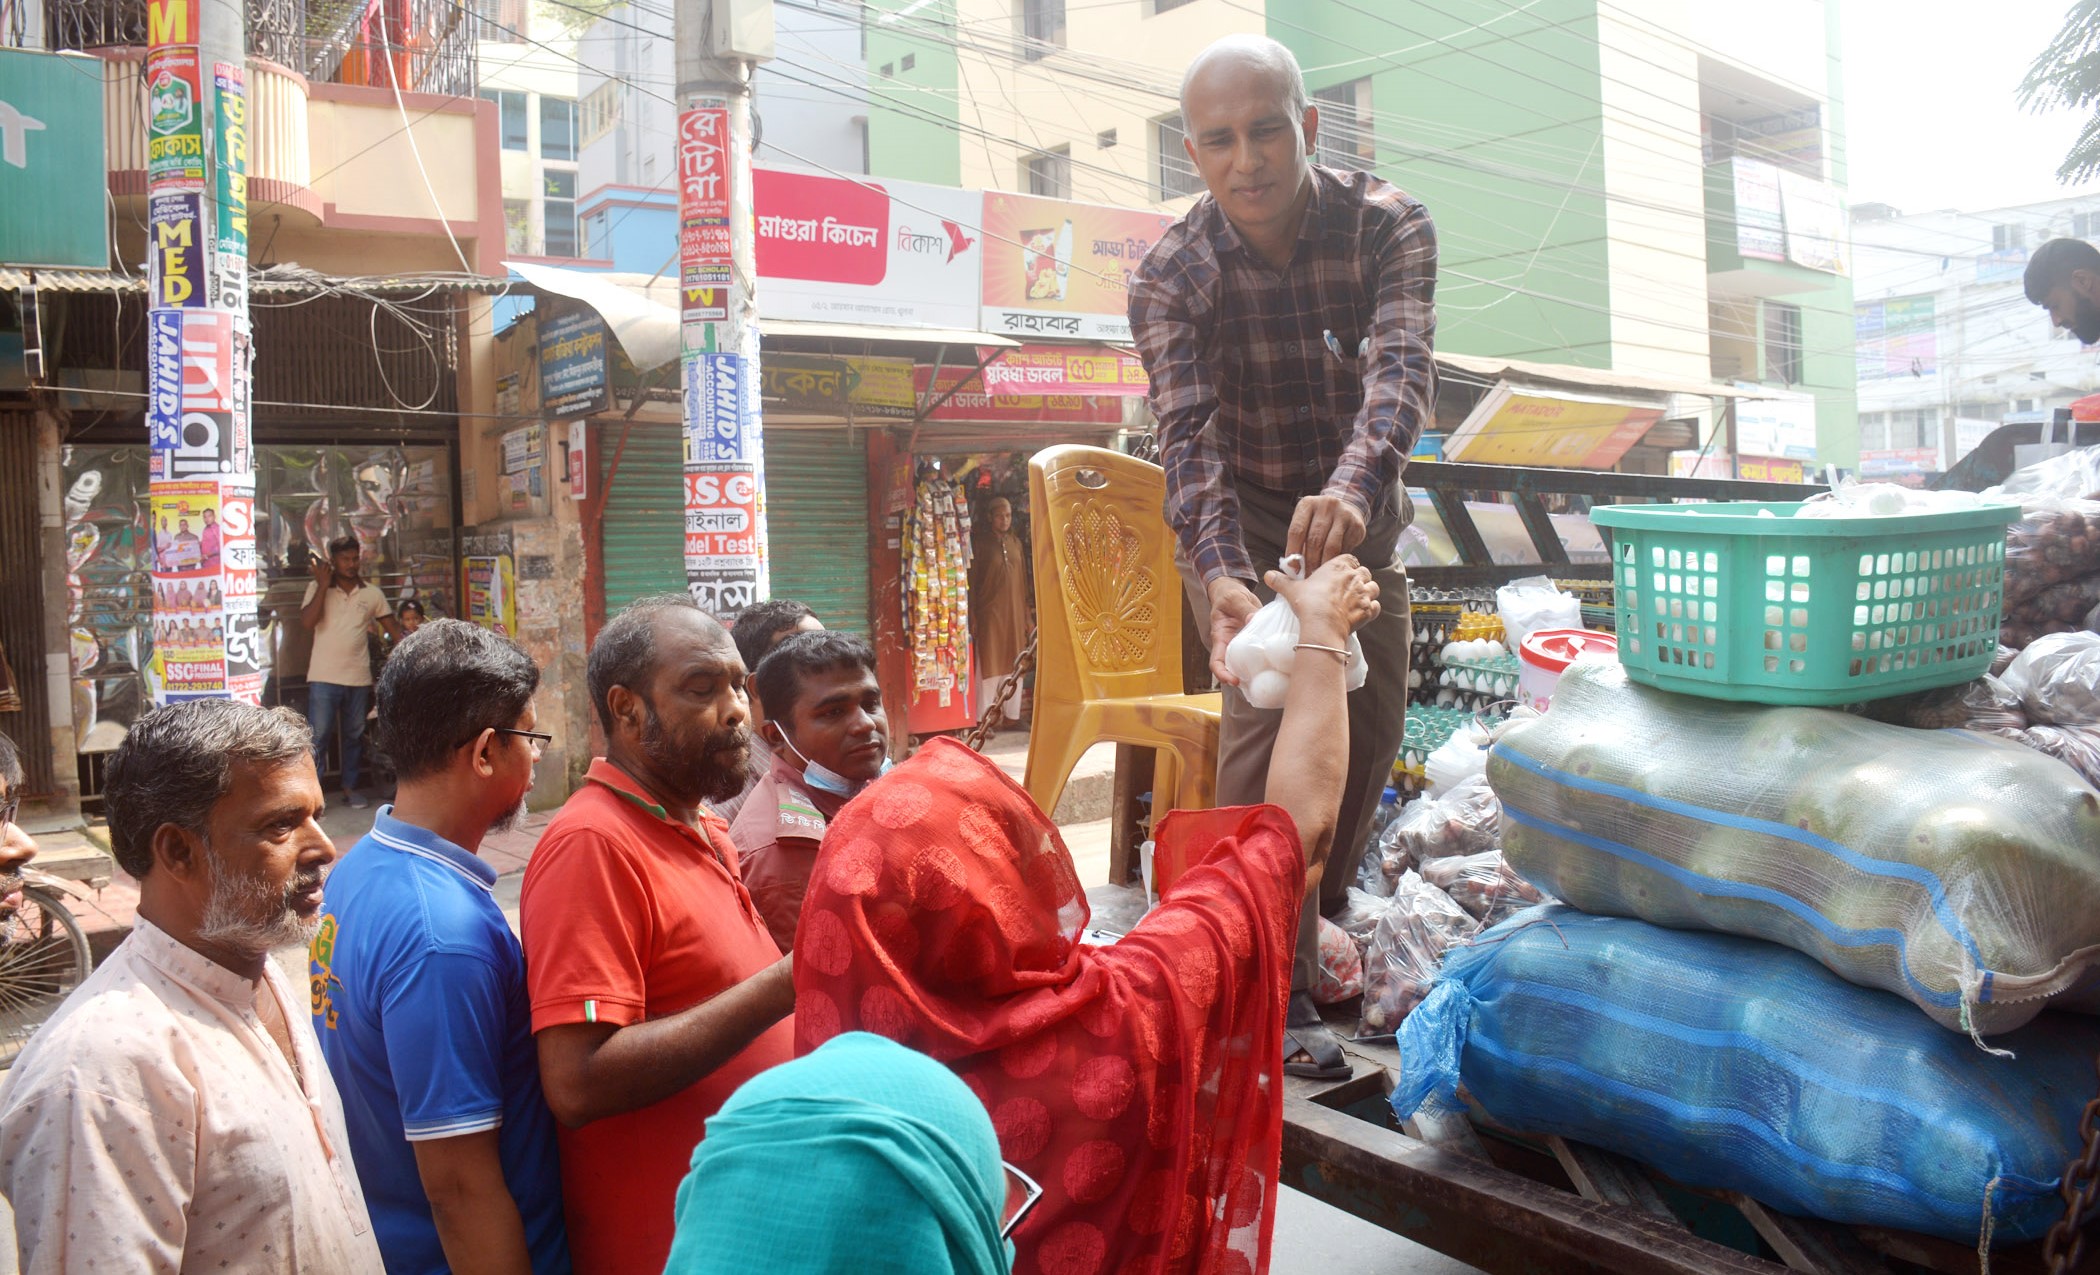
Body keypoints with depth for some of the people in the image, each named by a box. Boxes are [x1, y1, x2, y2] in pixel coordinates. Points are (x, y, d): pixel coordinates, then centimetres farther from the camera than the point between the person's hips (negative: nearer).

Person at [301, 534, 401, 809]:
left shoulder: (372, 593, 7)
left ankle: (350, 787, 23)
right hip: (324, 676, -3)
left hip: (359, 677, 3)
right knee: (318, 736, -3)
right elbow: (307, 621, -12)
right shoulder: (317, 588, 1)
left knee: (355, 736, 12)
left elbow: (392, 628, 10)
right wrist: (323, 585, -12)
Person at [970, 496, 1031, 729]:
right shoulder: (982, 545, -3)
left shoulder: (1017, 543, 10)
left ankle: (1011, 711, 15)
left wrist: (1026, 614, 8)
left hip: (1015, 612, 4)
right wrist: (972, 617, -9)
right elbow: (972, 583, -4)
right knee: (990, 662, -2)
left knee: (1013, 664, 7)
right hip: (990, 612, -4)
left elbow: (1024, 581, 12)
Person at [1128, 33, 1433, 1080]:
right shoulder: (1172, 274, -20)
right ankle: (1274, 992, -14)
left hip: (1359, 511, 3)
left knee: (1373, 723, 6)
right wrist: (1221, 578, -51)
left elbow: (1401, 369, -34)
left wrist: (1353, 487, -56)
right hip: (1237, 522, -3)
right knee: (1269, 710, -20)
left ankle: (1320, 923, 30)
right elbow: (1188, 433, -33)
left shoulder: (1390, 227, -18)